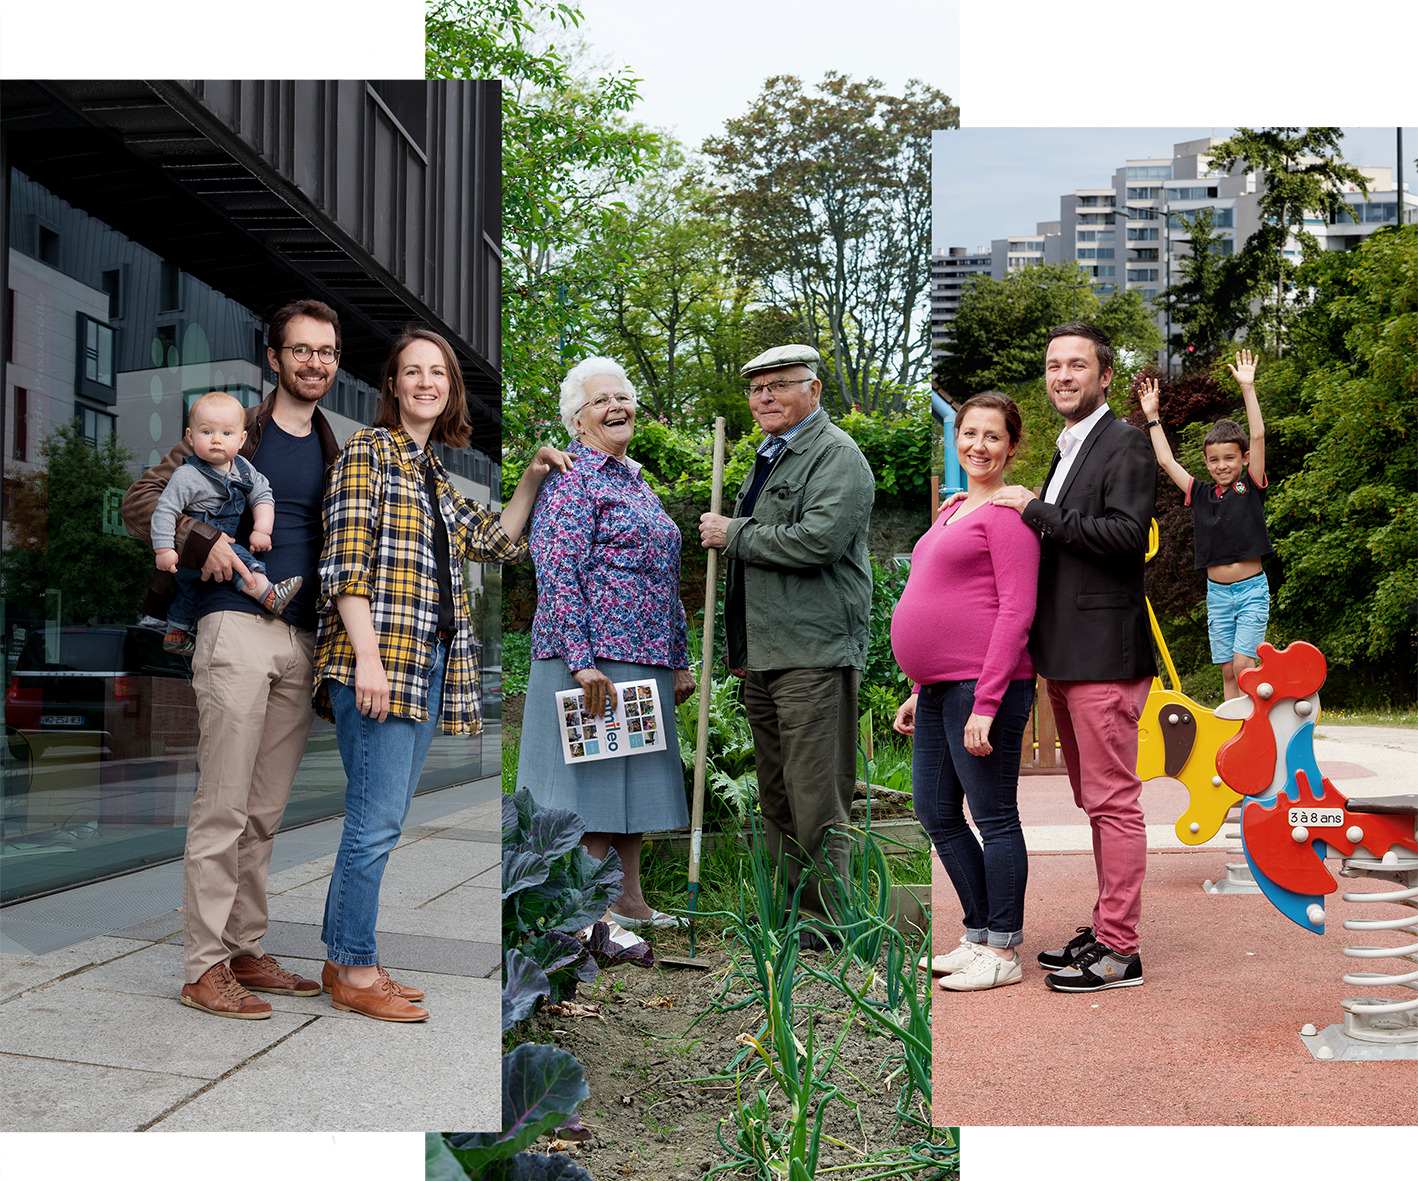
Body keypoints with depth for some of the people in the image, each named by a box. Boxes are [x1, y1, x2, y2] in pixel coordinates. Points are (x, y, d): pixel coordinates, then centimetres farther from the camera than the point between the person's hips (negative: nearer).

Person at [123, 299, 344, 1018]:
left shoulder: (333, 453, 17)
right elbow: (140, 504, -1)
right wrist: (203, 542, -17)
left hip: (301, 638, 6)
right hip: (237, 627, -5)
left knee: (265, 812, 10)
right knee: (223, 807, -6)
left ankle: (245, 951, 19)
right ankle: (204, 966, 1)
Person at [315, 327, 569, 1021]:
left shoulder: (435, 474, 22)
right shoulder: (367, 451, -1)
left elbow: (496, 542, 30)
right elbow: (346, 563, -11)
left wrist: (531, 480, 16)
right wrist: (368, 657, -19)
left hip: (429, 664, 8)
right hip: (379, 659, -8)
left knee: (383, 818, 11)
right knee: (377, 820, -6)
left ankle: (345, 957, 21)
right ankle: (354, 971, 4)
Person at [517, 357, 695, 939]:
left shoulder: (635, 481, 20)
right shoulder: (570, 477, -7)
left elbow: (666, 580, 22)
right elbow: (556, 573, -16)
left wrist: (679, 661, 19)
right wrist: (581, 660, -23)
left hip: (645, 658, 8)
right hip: (594, 655, -8)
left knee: (633, 772, 12)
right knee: (593, 774, -4)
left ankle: (627, 899, 22)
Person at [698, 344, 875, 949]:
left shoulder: (837, 455, -7)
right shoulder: (768, 458, 21)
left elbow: (819, 540, -23)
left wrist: (733, 534, -12)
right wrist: (739, 646, 26)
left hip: (813, 652, -9)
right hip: (763, 653, 9)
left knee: (816, 797, -6)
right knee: (775, 795, 13)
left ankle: (828, 920, 4)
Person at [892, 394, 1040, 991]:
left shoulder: (1006, 511, -9)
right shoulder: (952, 511, 20)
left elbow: (1017, 609, -16)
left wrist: (986, 701, -20)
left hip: (983, 685, -10)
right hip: (939, 687, 10)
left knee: (994, 817, 0)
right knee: (936, 813, 14)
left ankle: (1003, 951, 12)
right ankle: (979, 934, 28)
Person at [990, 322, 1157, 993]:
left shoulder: (1125, 446, -8)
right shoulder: (1069, 450, 20)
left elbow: (1127, 534, -21)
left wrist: (1037, 510, -16)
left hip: (1103, 654, -10)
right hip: (1065, 656, 10)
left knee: (1114, 802, -4)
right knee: (1094, 800, 16)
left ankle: (1118, 951, 2)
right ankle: (1105, 930, 26)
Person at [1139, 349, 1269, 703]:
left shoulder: (1251, 488, -2)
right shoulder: (1200, 494, 6)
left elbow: (1258, 437, -11)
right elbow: (1166, 460, 8)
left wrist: (1247, 388, -15)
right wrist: (1152, 416, 10)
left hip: (1252, 589, -4)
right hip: (1217, 592, 4)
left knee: (1243, 665, -13)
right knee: (1227, 671, 6)